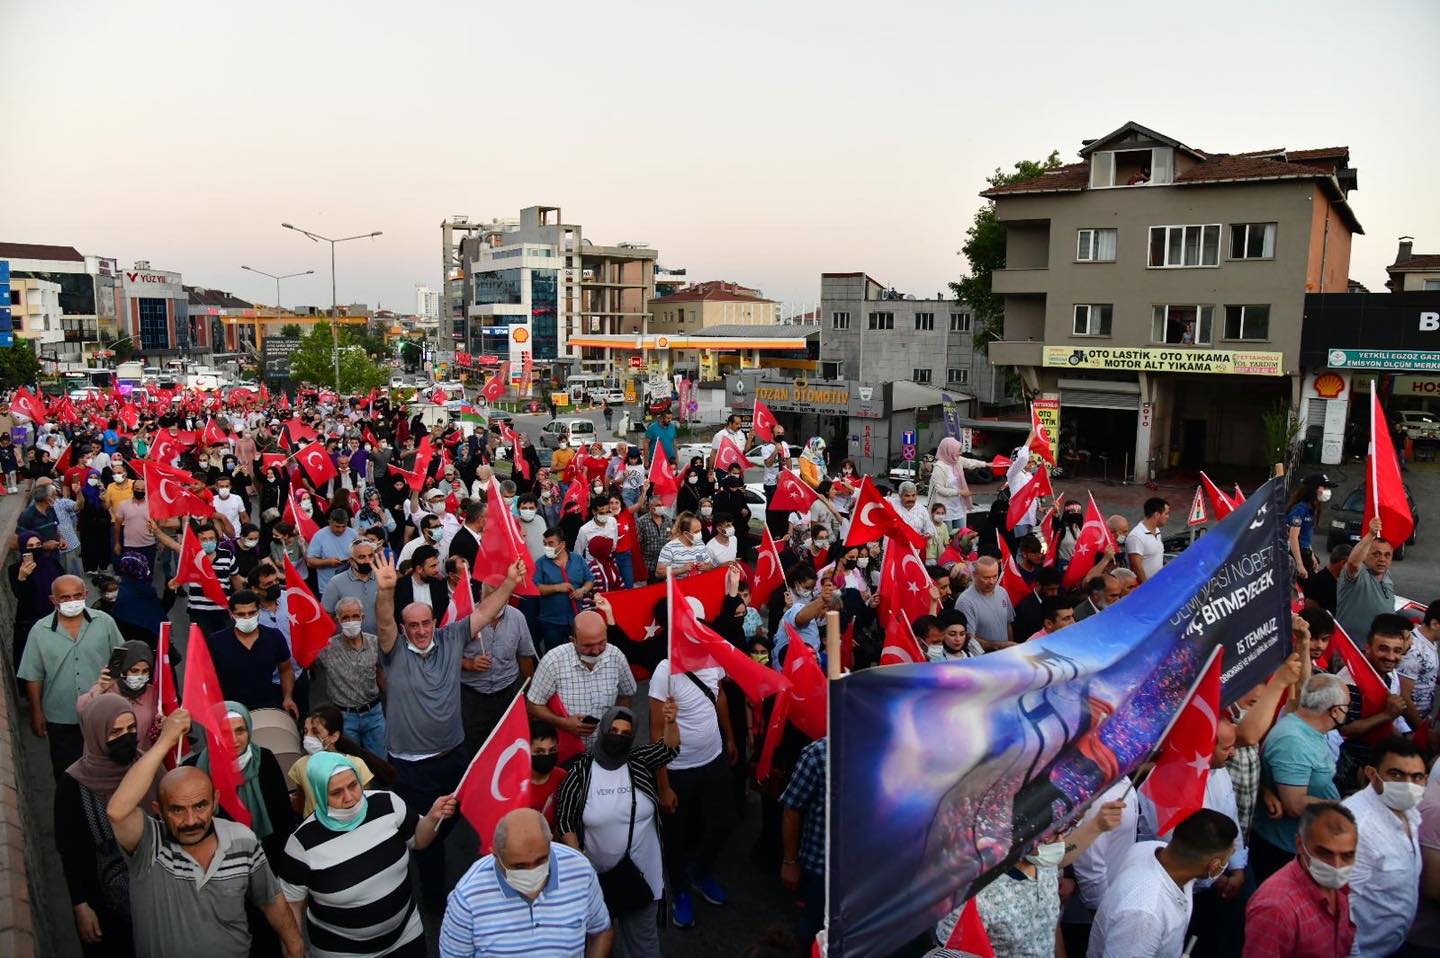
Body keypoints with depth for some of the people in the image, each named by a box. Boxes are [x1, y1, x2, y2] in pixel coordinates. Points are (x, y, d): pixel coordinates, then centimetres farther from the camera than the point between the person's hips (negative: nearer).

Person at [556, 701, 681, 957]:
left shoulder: (640, 763, -5)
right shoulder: (580, 772, -10)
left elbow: (669, 747, -19)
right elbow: (565, 820, -5)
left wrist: (671, 721, -39)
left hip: (642, 872, 1)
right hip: (597, 875, -1)